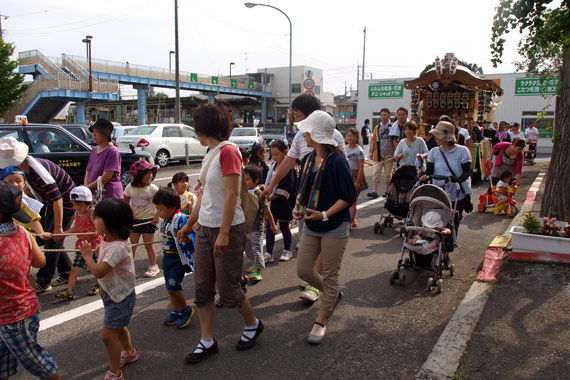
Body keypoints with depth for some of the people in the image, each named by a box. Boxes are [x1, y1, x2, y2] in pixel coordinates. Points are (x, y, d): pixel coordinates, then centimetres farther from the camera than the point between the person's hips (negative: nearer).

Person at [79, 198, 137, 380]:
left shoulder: (118, 247, -33)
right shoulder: (106, 239, -3)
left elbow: (98, 272, -33)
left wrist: (87, 256, -19)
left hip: (120, 297, -10)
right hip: (111, 293, 10)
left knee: (107, 334, -4)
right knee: (118, 326, 28)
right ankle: (129, 352, 52)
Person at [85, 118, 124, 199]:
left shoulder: (112, 151, -9)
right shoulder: (94, 150, 16)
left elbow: (107, 176, -15)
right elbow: (87, 173, 18)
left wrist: (89, 187, -9)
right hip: (94, 194, 8)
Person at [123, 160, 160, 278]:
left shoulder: (153, 188, -10)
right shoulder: (130, 187, -5)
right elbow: (126, 201, 8)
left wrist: (156, 216, -11)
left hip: (148, 220, -2)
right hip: (134, 220, 2)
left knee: (149, 245, 6)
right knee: (132, 244, 7)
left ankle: (153, 267, 20)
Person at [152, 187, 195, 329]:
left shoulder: (181, 220, -22)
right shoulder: (165, 220, 5)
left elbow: (191, 236, -23)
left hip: (178, 259, -9)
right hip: (167, 258, 9)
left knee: (172, 288, -7)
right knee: (170, 288, 16)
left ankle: (186, 310, 15)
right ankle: (176, 311, 33)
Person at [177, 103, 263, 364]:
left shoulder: (227, 151, -15)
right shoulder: (210, 154, 12)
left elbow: (232, 195, -21)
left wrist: (224, 233, -25)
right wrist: (189, 224, 22)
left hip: (227, 229, -8)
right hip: (204, 228, 9)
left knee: (228, 289, 3)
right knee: (202, 288, 10)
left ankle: (253, 324, 30)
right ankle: (207, 342, 23)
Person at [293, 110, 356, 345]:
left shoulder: (336, 161, -18)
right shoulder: (307, 161, 5)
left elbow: (349, 196, -17)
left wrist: (325, 214, -23)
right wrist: (298, 207, -2)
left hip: (334, 228, -7)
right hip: (312, 227, 8)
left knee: (329, 276, 5)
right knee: (303, 270, 10)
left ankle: (321, 321, 20)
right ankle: (334, 295, 36)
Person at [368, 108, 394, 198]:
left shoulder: (392, 127, 3)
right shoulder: (377, 128, 11)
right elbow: (374, 140, 14)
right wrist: (371, 152, 11)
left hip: (389, 155, -2)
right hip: (379, 155, 2)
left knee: (388, 174, 6)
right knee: (375, 173, -6)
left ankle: (387, 191, 18)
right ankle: (374, 191, -7)